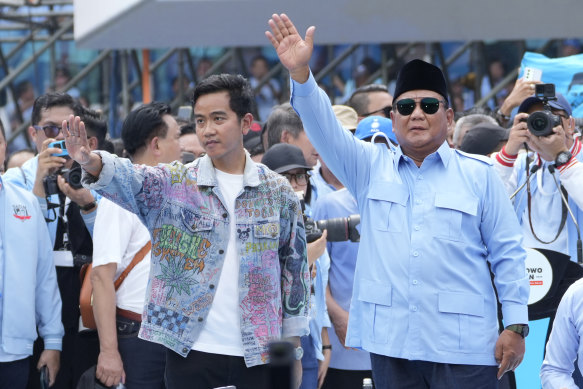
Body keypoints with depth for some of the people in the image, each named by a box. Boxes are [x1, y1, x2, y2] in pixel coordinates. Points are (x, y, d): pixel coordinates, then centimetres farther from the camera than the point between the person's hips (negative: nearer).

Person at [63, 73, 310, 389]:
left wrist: (293, 351, 7)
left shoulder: (278, 193, 5)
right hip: (191, 352, -1)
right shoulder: (174, 185, 2)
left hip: (259, 357, 1)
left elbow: (295, 271, 9)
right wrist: (92, 163, -42)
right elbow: (129, 179, -19)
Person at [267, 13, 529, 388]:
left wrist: (516, 326, -2)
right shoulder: (371, 168, 12)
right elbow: (325, 129, -2)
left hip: (463, 345, -2)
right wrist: (301, 73, -18)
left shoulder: (479, 174, 6)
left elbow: (508, 255, 5)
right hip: (392, 343, 2)